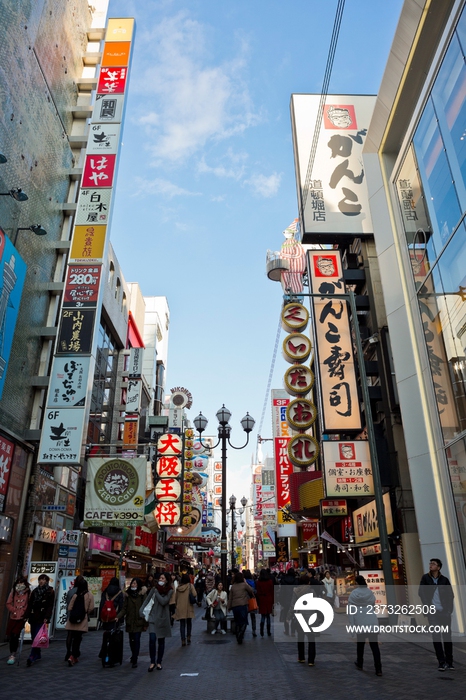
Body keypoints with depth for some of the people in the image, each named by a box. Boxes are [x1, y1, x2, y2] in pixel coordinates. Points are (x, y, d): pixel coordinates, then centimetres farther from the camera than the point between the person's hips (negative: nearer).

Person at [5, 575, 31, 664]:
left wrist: (25, 613, -12)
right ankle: (12, 654, 26)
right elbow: (8, 603, 7)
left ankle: (13, 655, 6)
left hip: (21, 618, -4)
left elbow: (30, 605, -5)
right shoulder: (13, 591, 4)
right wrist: (14, 610, -6)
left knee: (15, 635, -9)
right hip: (13, 617, 4)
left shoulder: (28, 592, -6)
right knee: (10, 635, 5)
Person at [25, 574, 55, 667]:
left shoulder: (50, 592, 0)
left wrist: (46, 618, -14)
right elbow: (30, 604, 11)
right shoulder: (35, 591, 13)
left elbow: (50, 606, -5)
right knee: (34, 637, 6)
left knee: (37, 637, -12)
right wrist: (27, 616, 1)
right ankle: (38, 655, 18)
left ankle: (32, 656, -11)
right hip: (33, 617, 5)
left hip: (42, 618, -5)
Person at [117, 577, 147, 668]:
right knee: (131, 640, 12)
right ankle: (134, 656, 34)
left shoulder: (142, 595, -5)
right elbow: (124, 609, 5)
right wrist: (118, 617, -11)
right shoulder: (127, 595, 5)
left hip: (139, 621, -3)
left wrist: (145, 624, -5)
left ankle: (134, 660, -3)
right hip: (130, 621, 3)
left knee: (136, 640, -9)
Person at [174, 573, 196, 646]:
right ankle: (188, 637, 13)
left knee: (182, 624, 6)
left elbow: (176, 598, 8)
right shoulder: (190, 586, -7)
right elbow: (194, 595, -17)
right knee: (189, 622, 17)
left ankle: (183, 640, 3)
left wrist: (177, 605, 22)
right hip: (188, 607, -2)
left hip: (180, 608, 2)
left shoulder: (178, 587, 2)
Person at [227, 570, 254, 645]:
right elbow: (251, 590, 8)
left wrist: (229, 607, 17)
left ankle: (238, 637, 19)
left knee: (237, 622, 15)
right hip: (243, 605, -4)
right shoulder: (244, 585, -6)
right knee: (244, 622, 1)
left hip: (234, 606, 4)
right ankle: (240, 636, -15)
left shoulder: (232, 586, 6)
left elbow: (230, 597, 9)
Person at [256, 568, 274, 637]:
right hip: (269, 600, 0)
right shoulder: (270, 581, -3)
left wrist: (258, 602, 5)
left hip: (262, 600, 0)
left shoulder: (259, 582, -4)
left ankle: (262, 631, -8)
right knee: (268, 616, 11)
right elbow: (272, 592, -1)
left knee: (263, 616, 8)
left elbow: (257, 593, -2)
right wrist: (273, 601, 5)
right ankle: (268, 632, 13)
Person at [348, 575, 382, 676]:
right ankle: (378, 669, -2)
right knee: (374, 645, 3)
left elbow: (351, 610, -1)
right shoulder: (370, 592, 4)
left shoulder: (353, 594, -1)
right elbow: (373, 604, 13)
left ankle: (359, 664, 30)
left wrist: (352, 624, 3)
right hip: (372, 622, 1)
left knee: (360, 644, 16)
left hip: (360, 622, -1)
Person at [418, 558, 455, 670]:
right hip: (432, 611, -1)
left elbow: (450, 595, 6)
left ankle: (449, 662, 12)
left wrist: (449, 609, -3)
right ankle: (442, 662, 1)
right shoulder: (425, 578, 2)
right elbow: (421, 593, -1)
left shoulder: (444, 580, 3)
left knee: (447, 636, 2)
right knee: (436, 636, -4)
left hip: (444, 611, 1)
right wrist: (428, 606, -9)